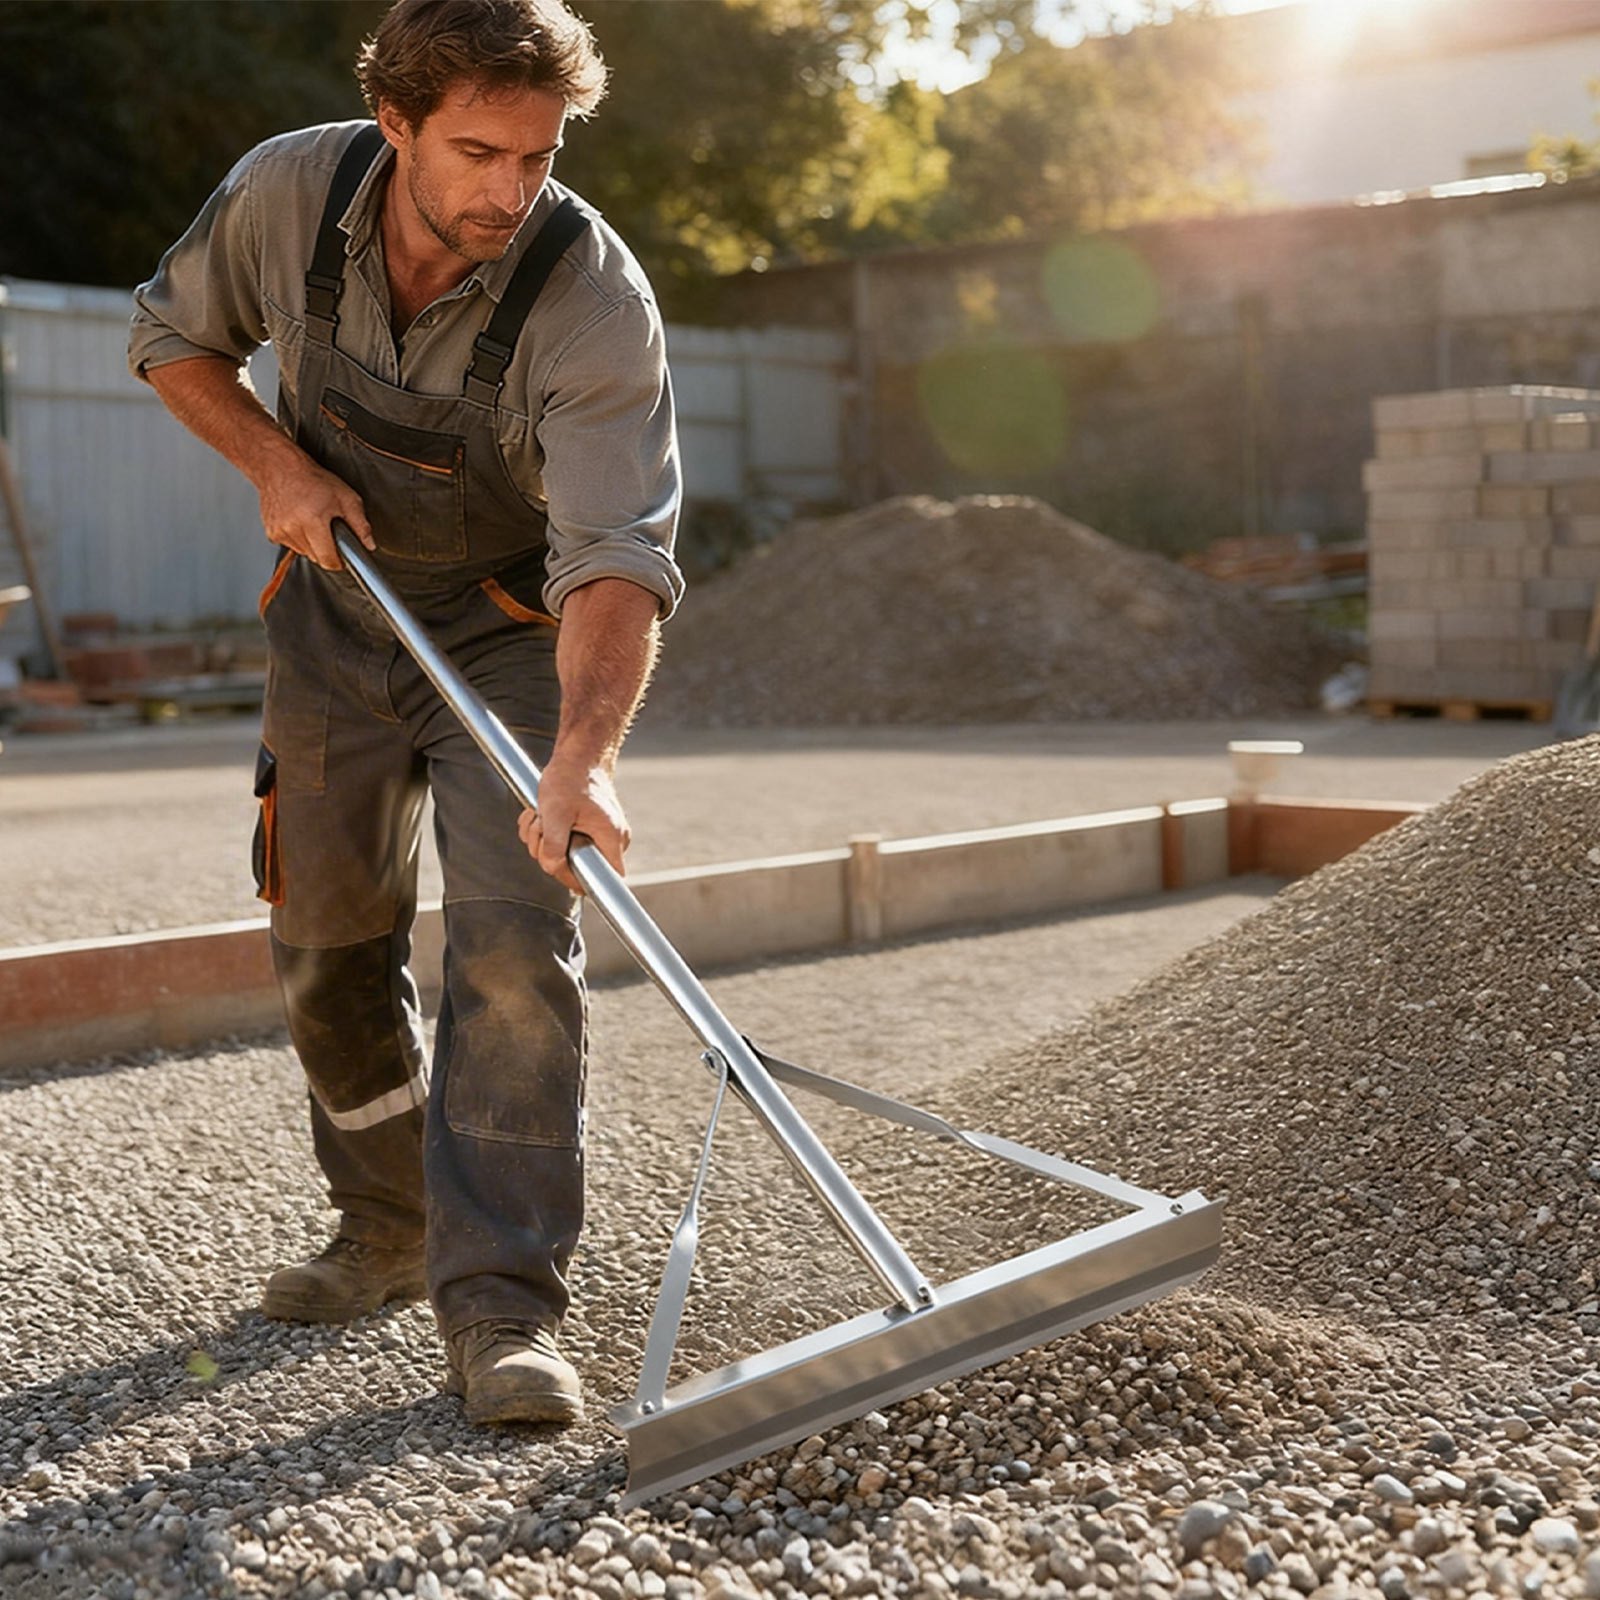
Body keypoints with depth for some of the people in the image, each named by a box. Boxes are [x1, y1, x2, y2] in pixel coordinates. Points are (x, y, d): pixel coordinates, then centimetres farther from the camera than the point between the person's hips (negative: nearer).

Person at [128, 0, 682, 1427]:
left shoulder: (595, 300, -29)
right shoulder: (287, 193, -17)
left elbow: (617, 559, -38)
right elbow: (175, 338, 3)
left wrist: (583, 754, -53)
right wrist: (276, 463, -15)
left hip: (516, 638, -4)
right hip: (339, 614, 4)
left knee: (515, 941, -20)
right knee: (328, 949, 11)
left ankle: (499, 1307, -14)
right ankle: (391, 1227, 31)